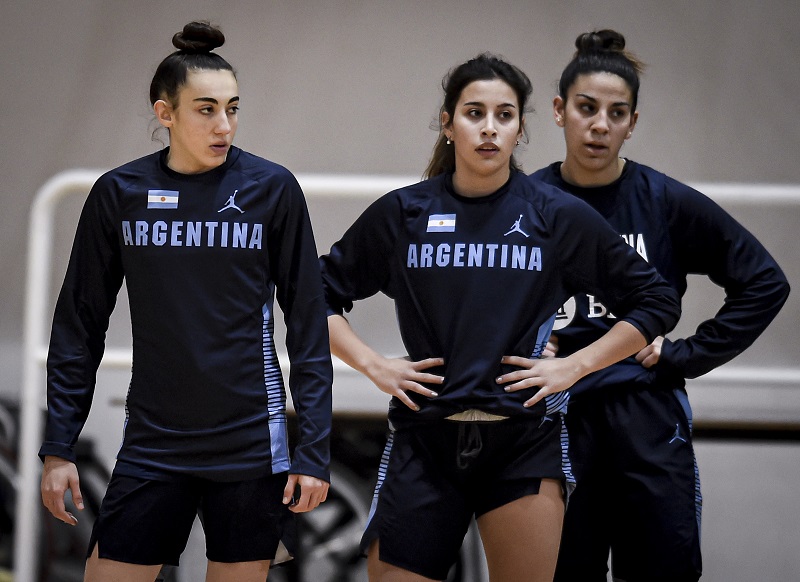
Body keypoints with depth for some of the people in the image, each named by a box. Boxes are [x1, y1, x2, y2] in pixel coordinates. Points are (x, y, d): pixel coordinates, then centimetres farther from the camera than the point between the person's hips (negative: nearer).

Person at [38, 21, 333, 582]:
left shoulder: (272, 189, -2)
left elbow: (308, 324, 1)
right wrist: (58, 447, 3)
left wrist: (315, 450, -4)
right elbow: (80, 324, 7)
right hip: (152, 445, 1)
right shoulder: (119, 193, 1)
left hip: (250, 444, -1)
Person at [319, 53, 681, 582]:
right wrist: (372, 365, 2)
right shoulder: (401, 214, 5)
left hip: (525, 444, -1)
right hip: (425, 443, 1)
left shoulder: (558, 217, 3)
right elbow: (320, 294, 15)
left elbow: (656, 301, 9)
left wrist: (574, 366, 1)